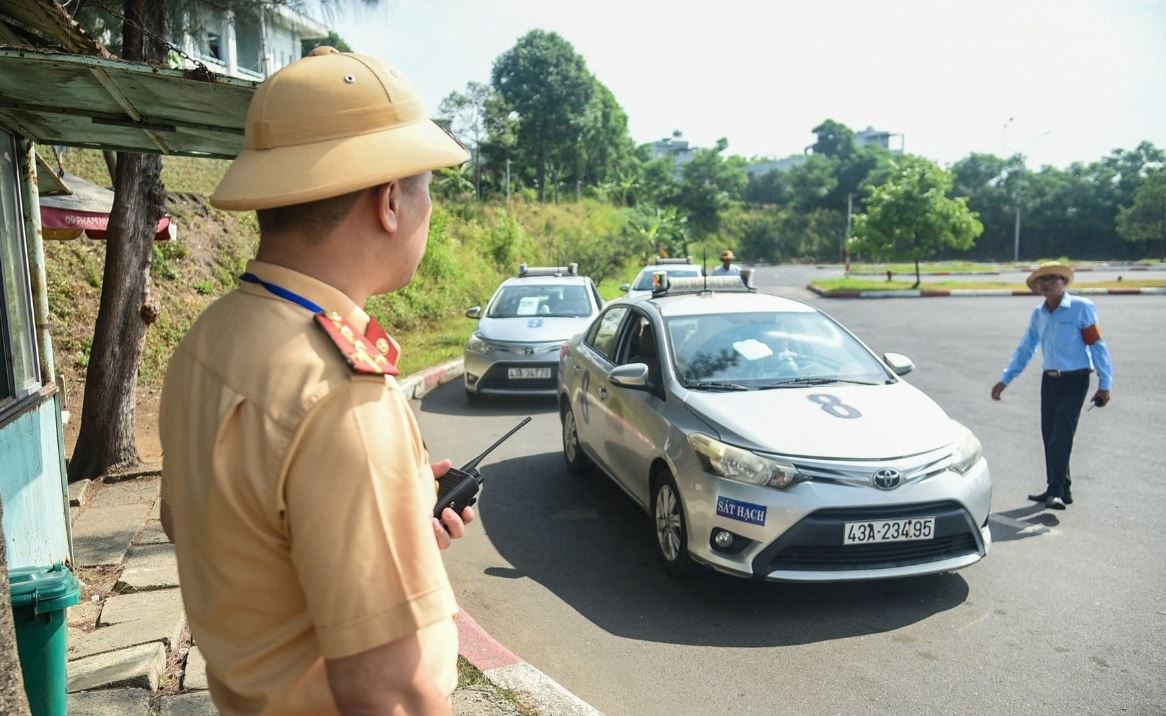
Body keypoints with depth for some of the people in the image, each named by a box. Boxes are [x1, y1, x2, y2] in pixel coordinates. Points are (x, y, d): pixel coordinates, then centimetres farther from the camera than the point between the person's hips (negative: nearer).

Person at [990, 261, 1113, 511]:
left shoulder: (1081, 308, -8)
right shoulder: (1038, 314, 9)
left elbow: (1097, 345, -9)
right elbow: (1025, 349, 15)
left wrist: (1104, 384, -12)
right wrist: (1005, 380, 13)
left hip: (1074, 380, -6)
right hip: (1049, 379, 6)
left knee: (1061, 435, -11)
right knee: (1049, 435, 9)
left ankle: (1057, 491, -6)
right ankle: (1059, 489, 20)